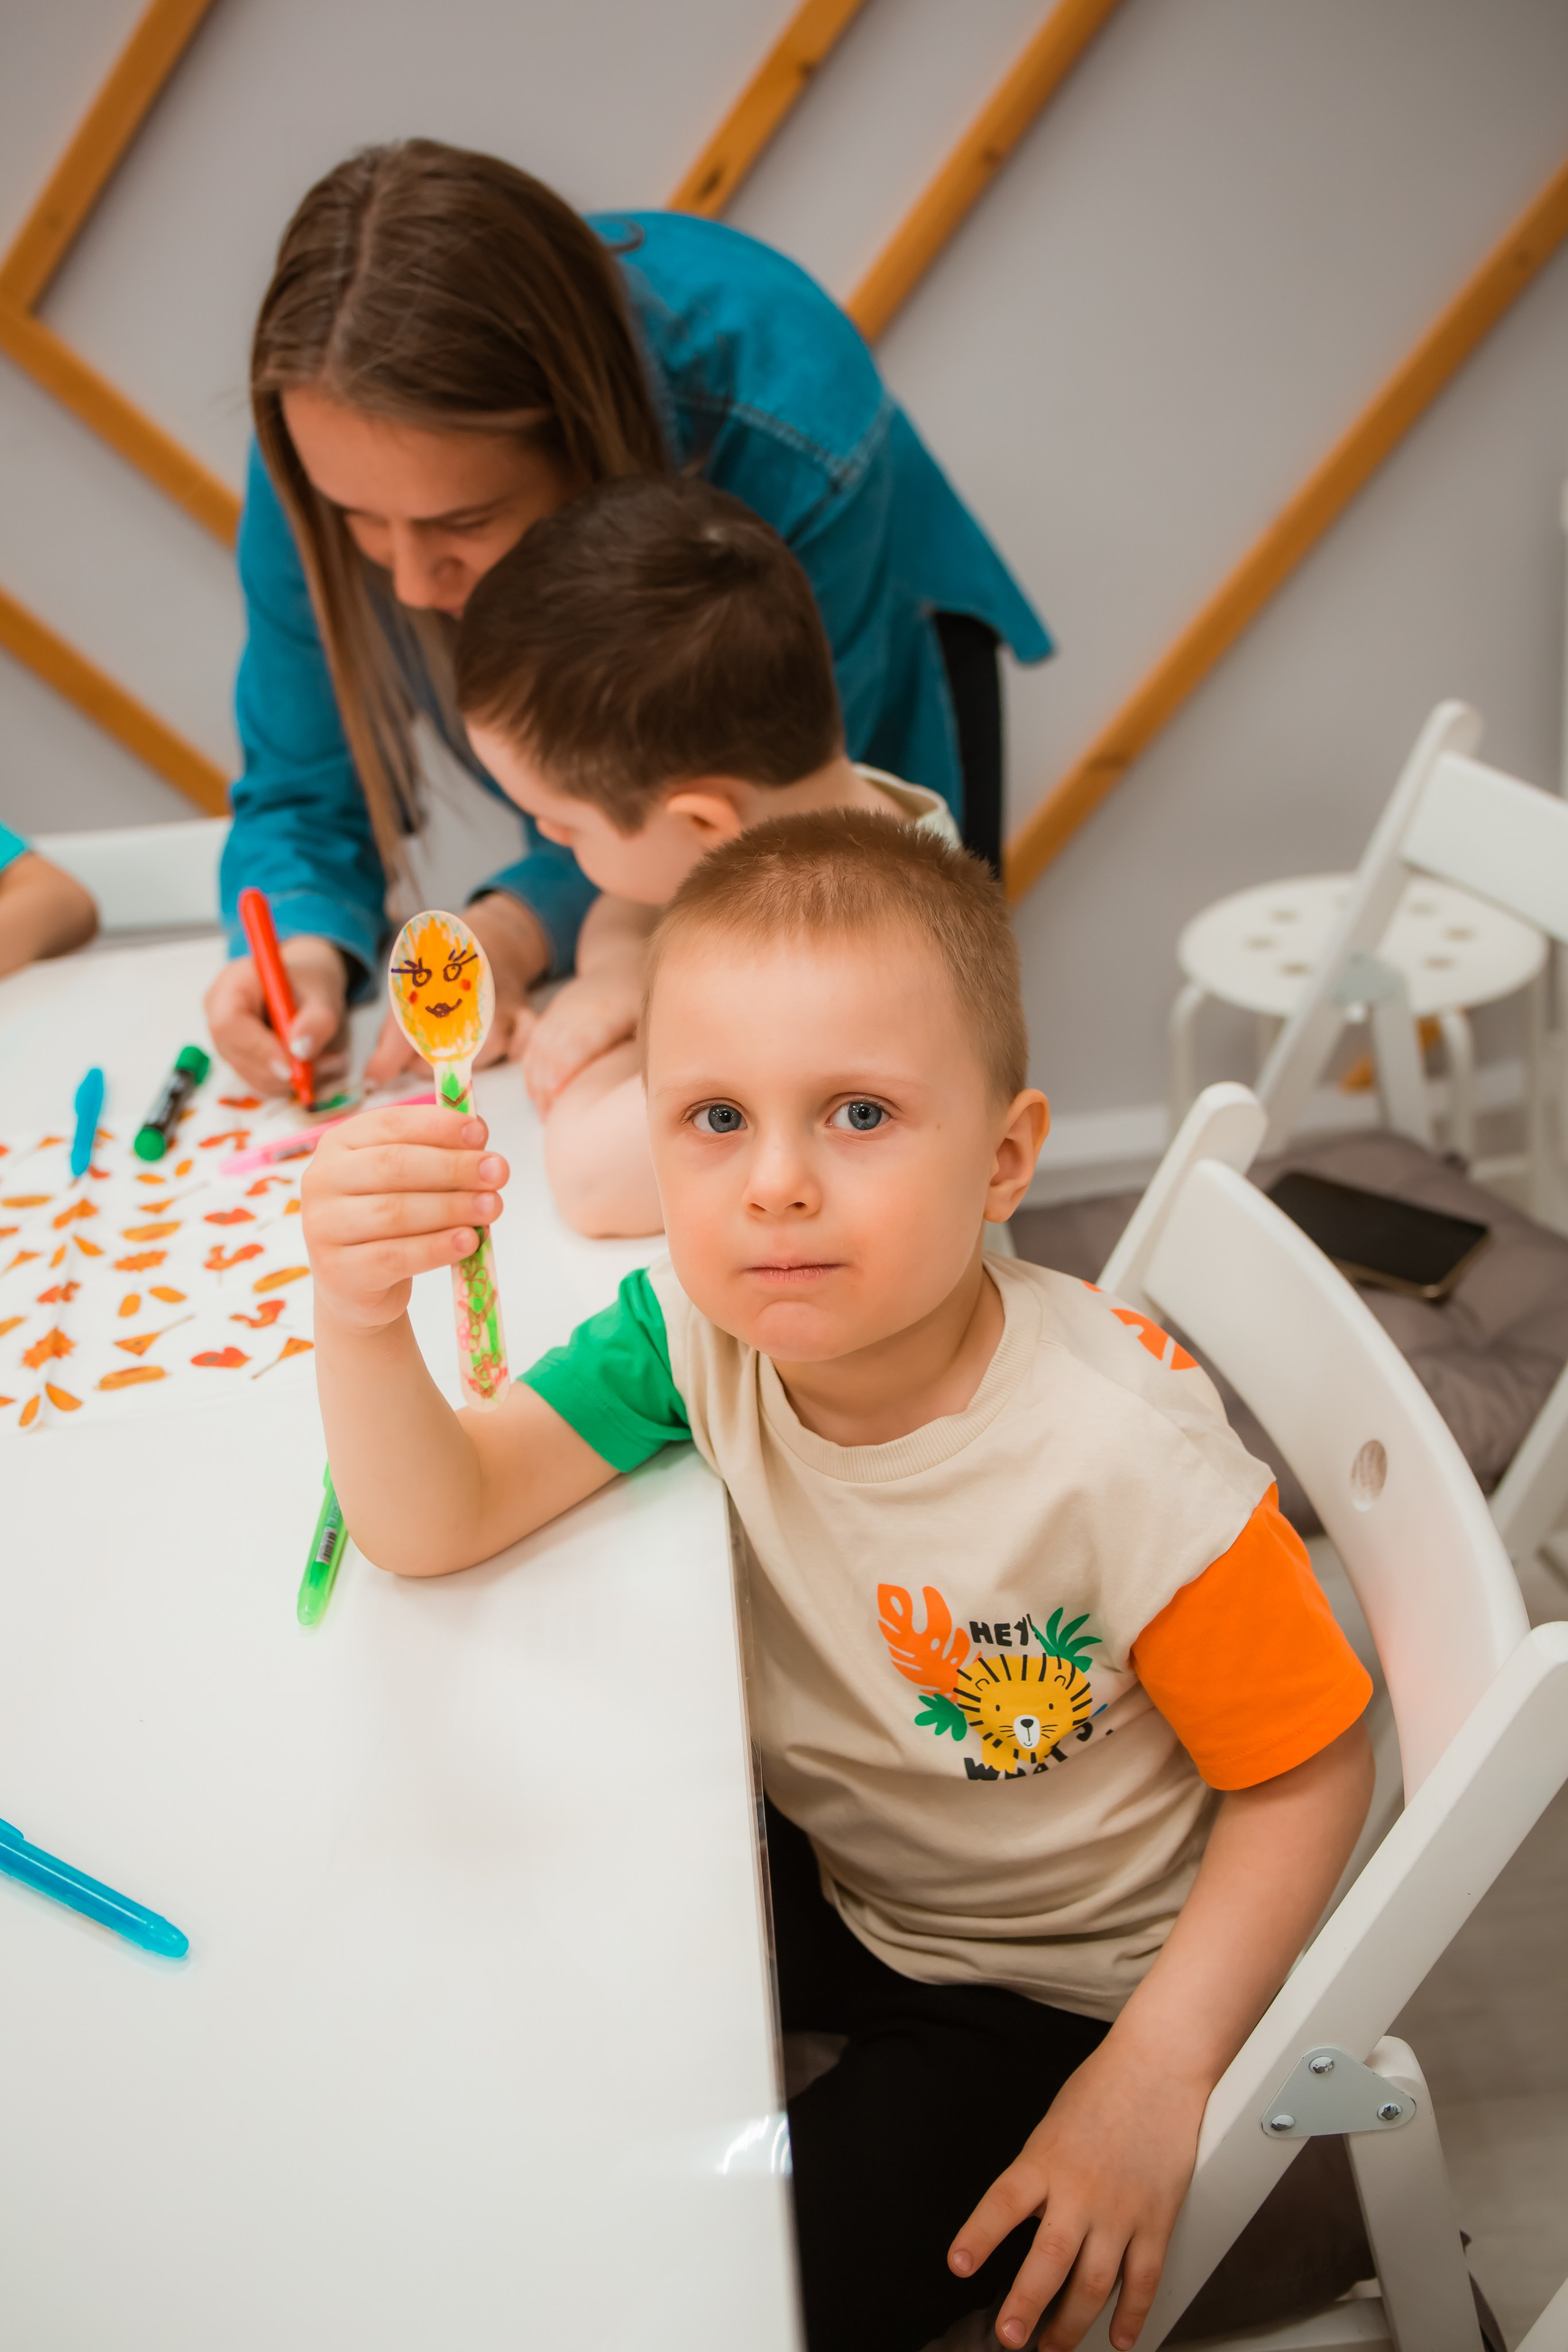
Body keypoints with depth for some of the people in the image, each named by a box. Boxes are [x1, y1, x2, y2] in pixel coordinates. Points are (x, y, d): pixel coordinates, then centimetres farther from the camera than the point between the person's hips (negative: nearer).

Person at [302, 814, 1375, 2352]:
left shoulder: (1122, 1460, -33)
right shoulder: (701, 1331, -19)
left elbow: (1308, 1772, -19)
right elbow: (431, 1527, -23)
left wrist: (1158, 2074, -22)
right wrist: (362, 1317, -43)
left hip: (1048, 1982, -4)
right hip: (818, 1870, 5)